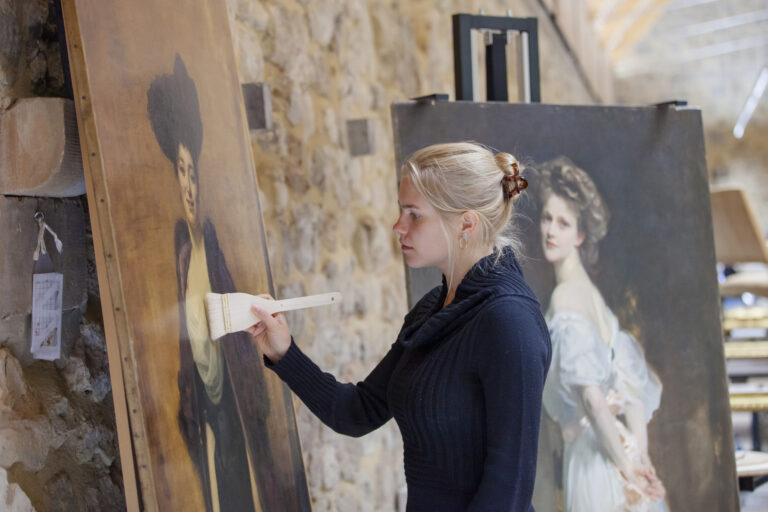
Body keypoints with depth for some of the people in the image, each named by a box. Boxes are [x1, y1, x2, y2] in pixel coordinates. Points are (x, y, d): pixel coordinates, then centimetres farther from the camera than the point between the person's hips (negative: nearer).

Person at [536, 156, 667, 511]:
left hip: (592, 456, -8)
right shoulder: (589, 293, 13)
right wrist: (640, 453, 4)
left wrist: (626, 465, -19)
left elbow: (592, 396, -23)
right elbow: (633, 381, 11)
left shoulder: (564, 299, -14)